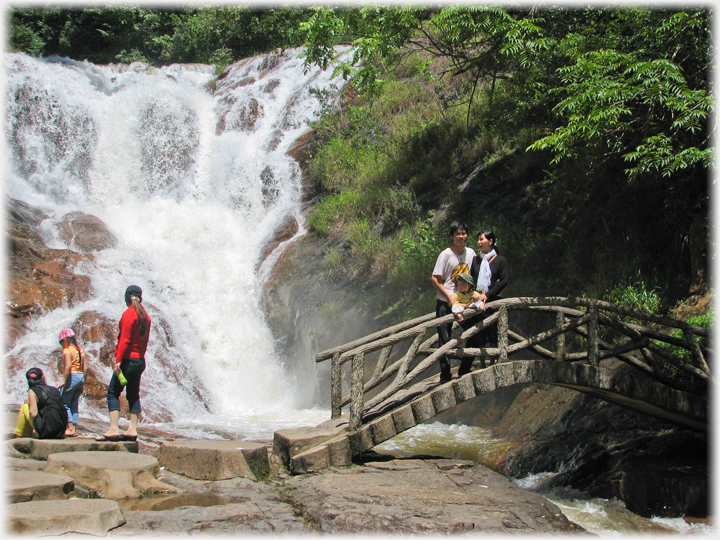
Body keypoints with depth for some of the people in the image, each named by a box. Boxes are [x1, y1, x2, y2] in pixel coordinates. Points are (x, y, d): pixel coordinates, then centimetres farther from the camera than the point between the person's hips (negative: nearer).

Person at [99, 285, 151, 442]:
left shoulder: (129, 314, -12)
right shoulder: (145, 316, 11)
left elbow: (125, 339, -18)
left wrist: (118, 360, -20)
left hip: (128, 359, -8)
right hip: (140, 360, 8)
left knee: (113, 393, -3)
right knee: (133, 395, 11)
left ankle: (114, 429, -12)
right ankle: (132, 430, 8)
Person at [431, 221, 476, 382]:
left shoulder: (471, 253, 4)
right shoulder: (446, 254, -10)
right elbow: (435, 279, -11)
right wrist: (449, 298, -15)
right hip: (445, 303, -5)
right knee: (444, 339, -2)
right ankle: (445, 375, 7)